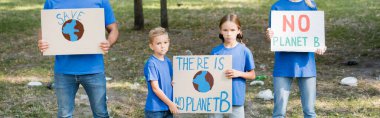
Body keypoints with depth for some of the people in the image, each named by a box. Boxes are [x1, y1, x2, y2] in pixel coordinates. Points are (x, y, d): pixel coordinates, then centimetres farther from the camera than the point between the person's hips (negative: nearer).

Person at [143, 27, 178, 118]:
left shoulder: (168, 62, 6)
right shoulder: (151, 64, -15)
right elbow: (155, 88, -17)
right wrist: (170, 103, -15)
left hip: (168, 108, 7)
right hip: (155, 110, -7)